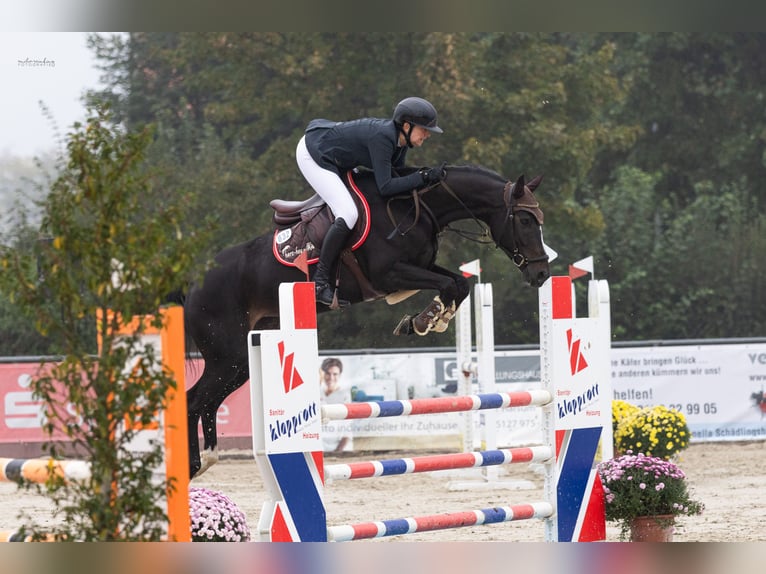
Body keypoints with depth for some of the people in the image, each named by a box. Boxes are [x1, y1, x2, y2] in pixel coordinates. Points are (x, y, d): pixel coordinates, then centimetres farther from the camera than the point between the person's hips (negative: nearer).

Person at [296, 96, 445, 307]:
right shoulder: (381, 137, -31)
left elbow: (396, 175, 9)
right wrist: (423, 177, -33)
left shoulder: (400, 139, -4)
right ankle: (320, 284, -17)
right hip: (312, 156, -10)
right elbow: (386, 187, -33)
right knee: (348, 215, -22)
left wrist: (423, 175, -6)